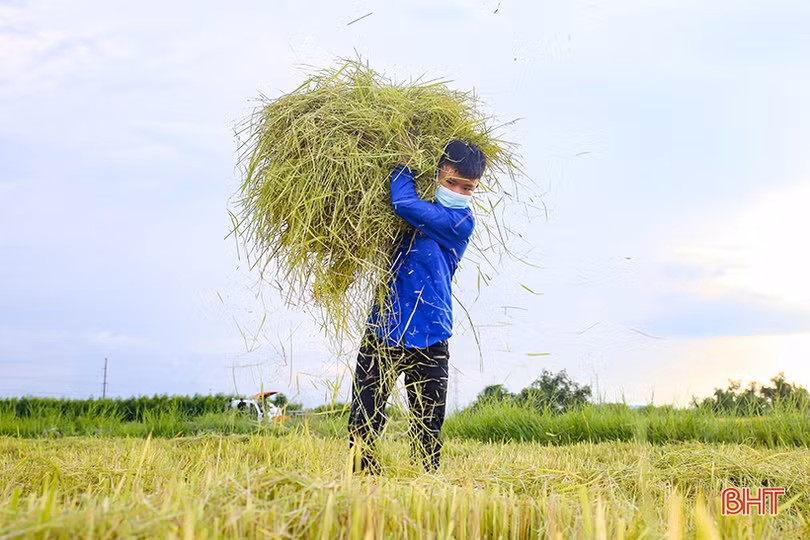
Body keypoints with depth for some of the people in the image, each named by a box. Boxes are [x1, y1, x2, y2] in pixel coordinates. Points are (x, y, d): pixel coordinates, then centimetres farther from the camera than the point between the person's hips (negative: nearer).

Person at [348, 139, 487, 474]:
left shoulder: (460, 222, -8)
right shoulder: (422, 217, 10)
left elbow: (405, 203, -20)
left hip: (428, 341, -4)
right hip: (383, 330, 4)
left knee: (428, 427, 4)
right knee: (363, 422, 0)